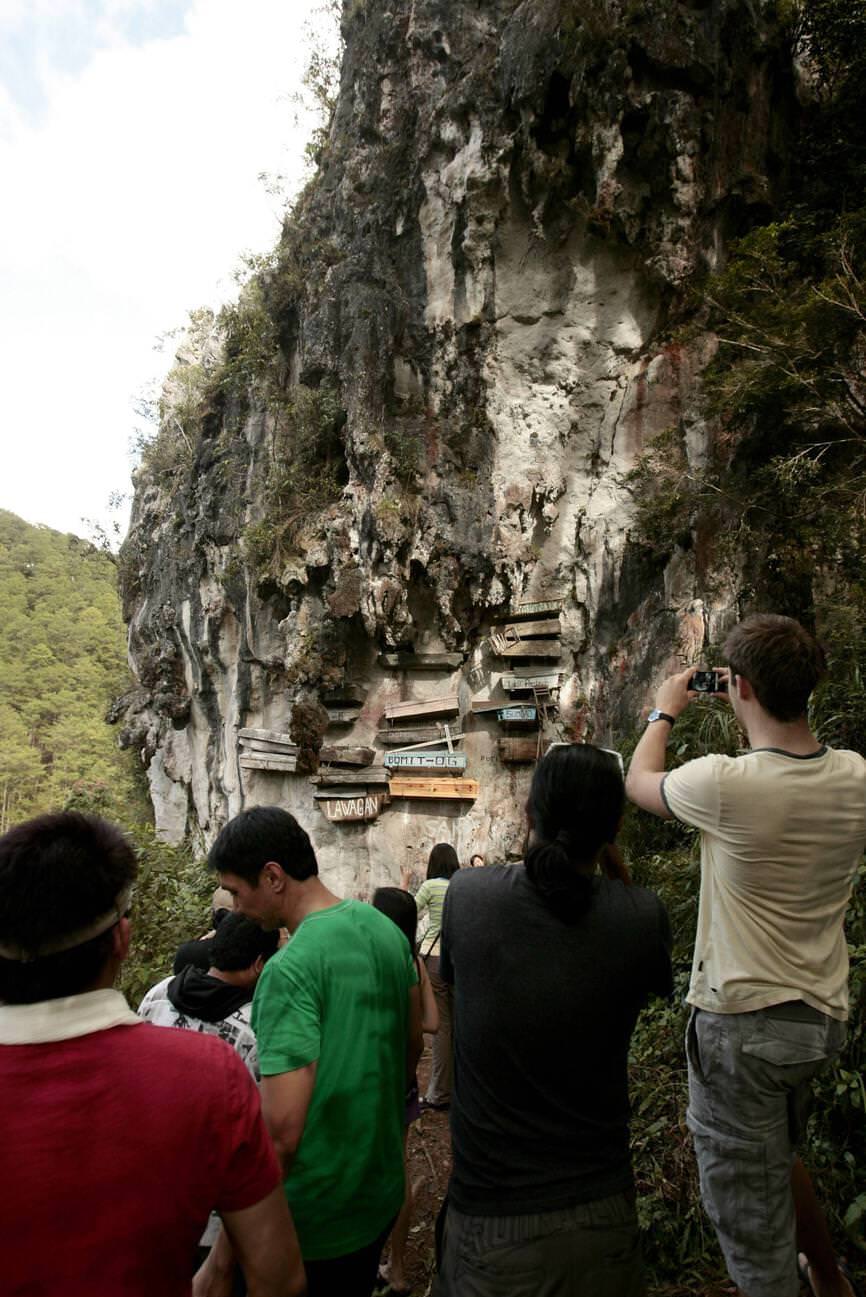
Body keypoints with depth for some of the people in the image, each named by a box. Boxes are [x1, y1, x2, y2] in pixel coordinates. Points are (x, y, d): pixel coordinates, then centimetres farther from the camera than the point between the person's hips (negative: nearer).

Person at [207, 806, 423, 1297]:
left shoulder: (290, 970, -27)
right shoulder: (386, 929, -3)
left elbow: (280, 1130, -28)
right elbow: (413, 1046, 9)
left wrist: (227, 1248, -18)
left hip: (314, 1219, -7)